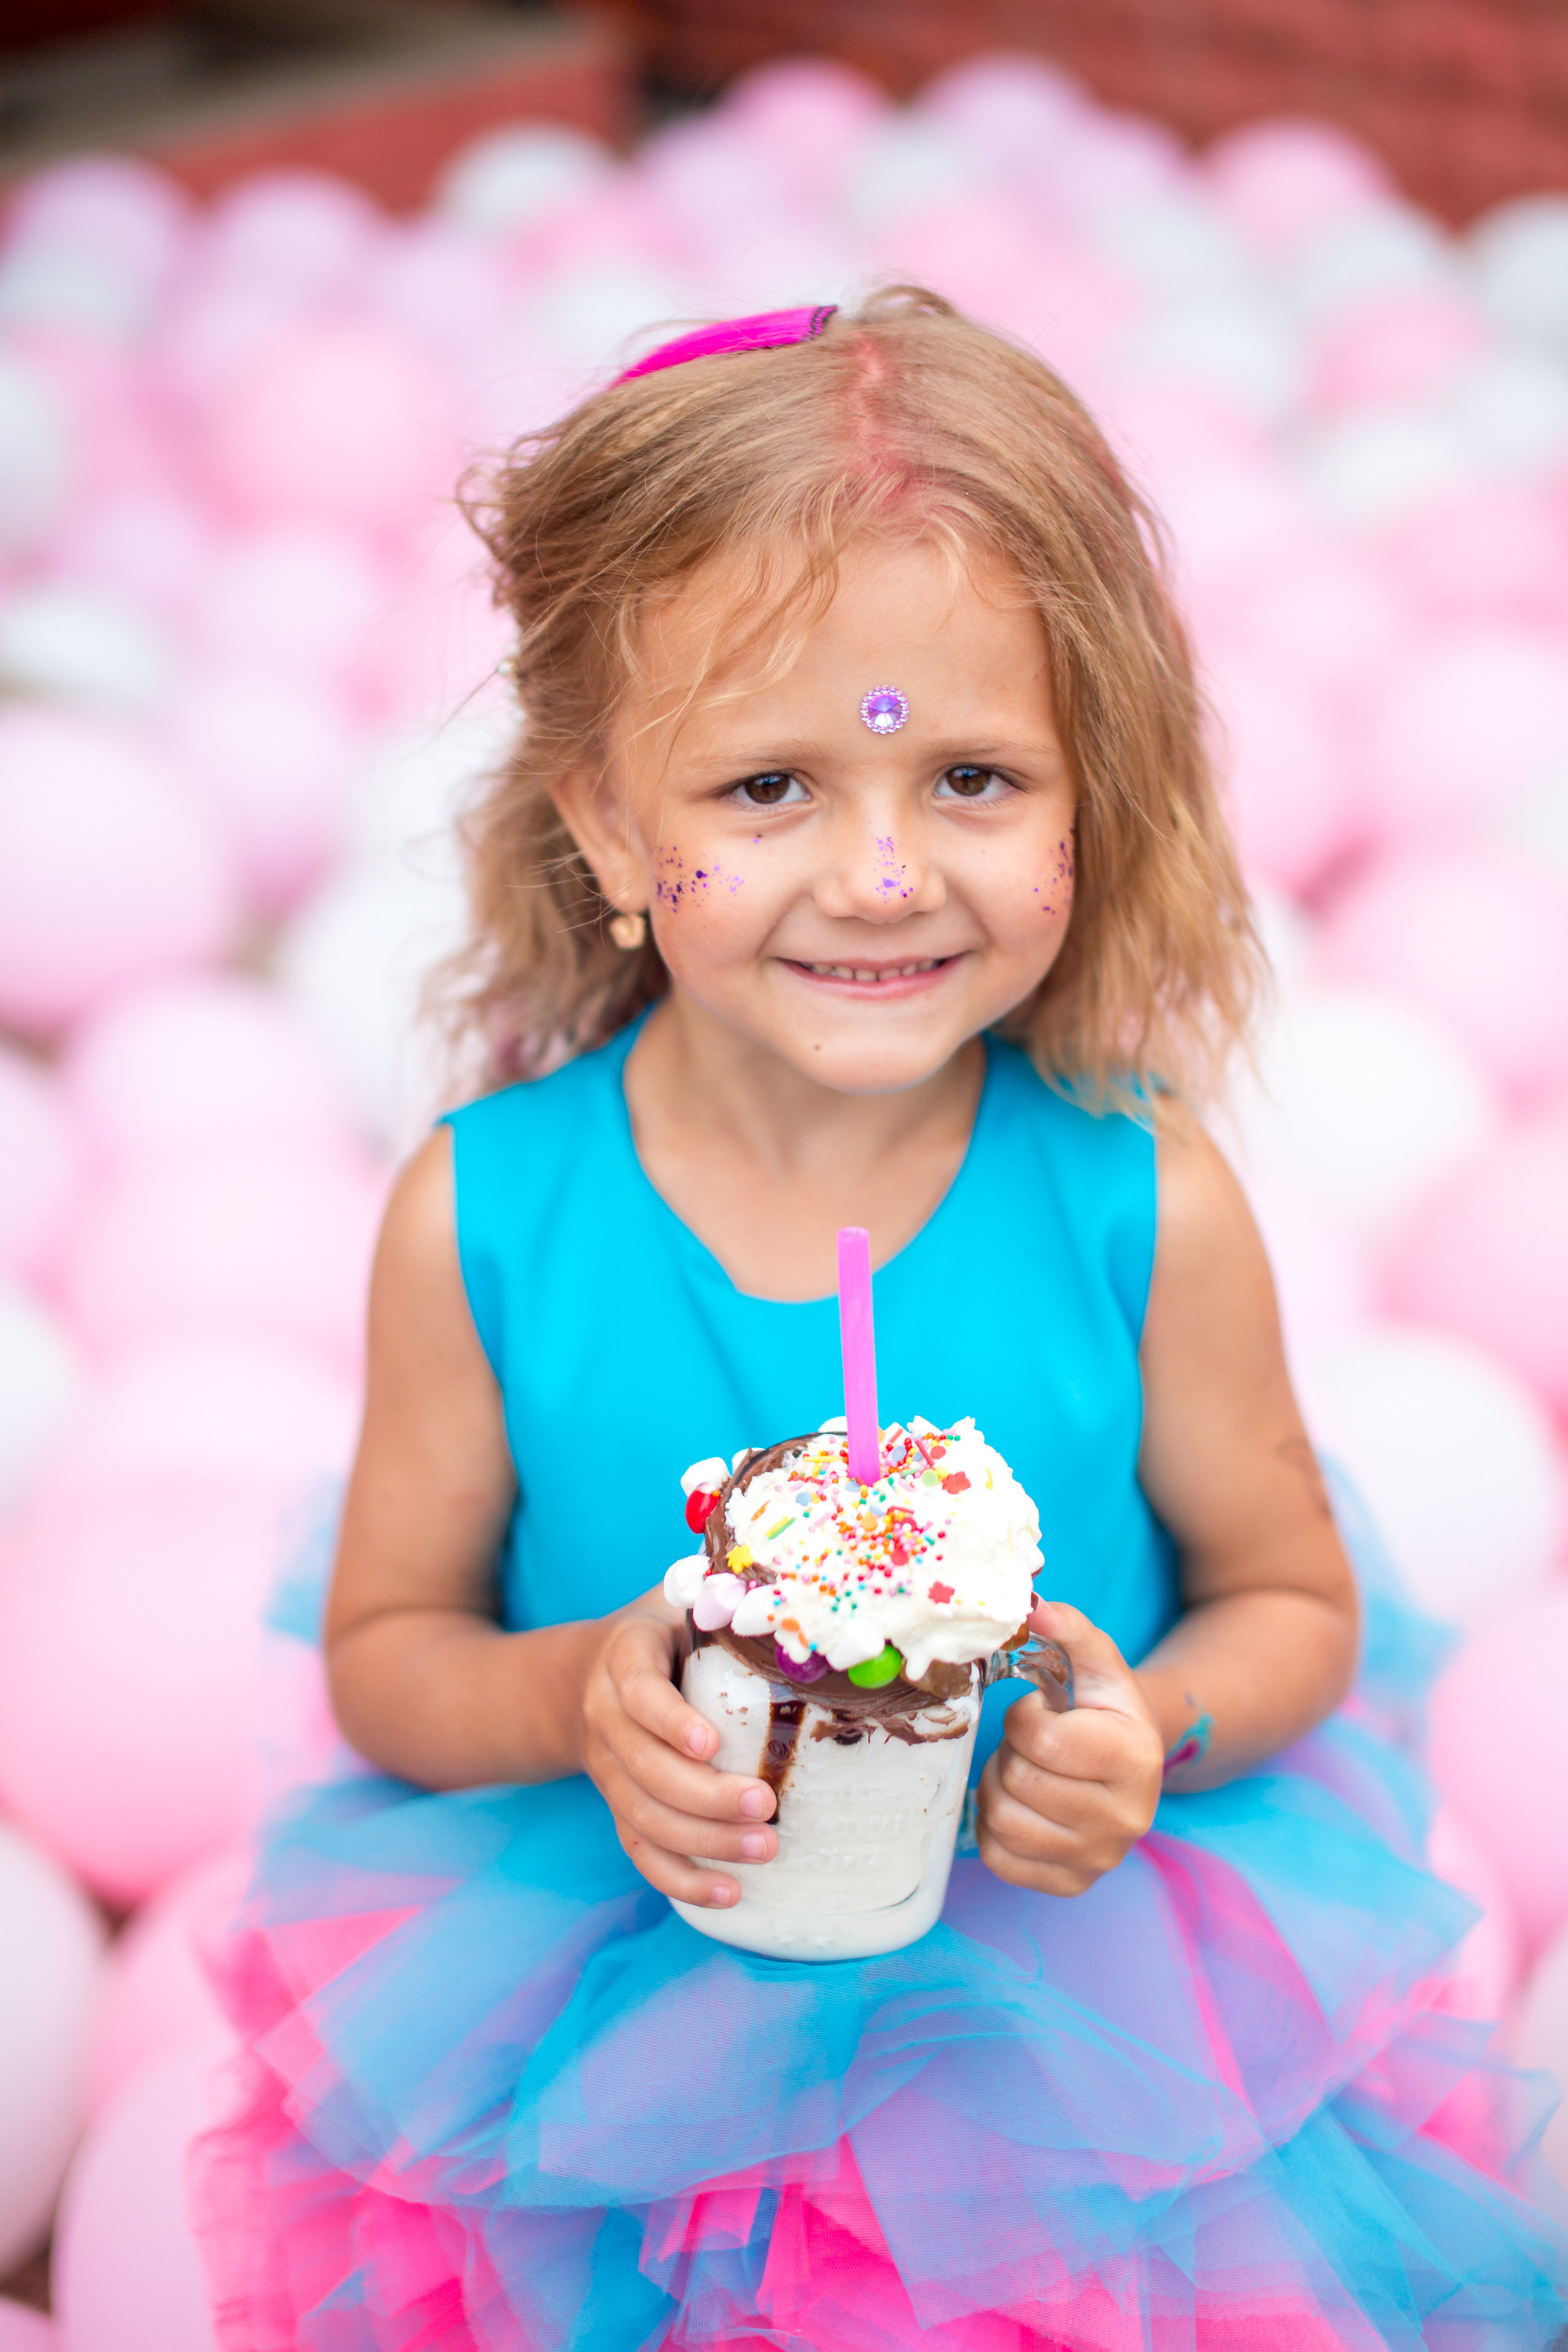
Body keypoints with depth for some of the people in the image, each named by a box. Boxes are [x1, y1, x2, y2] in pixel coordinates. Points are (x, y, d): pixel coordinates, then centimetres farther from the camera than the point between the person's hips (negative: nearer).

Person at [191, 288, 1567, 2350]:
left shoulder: (1143, 1204, -17)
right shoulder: (484, 1221, -16)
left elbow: (1294, 1599, -1)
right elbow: (386, 1652, -2)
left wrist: (1150, 1735, -22)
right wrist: (571, 1699, -23)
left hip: (1089, 2005, 0)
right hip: (613, 2010, 1)